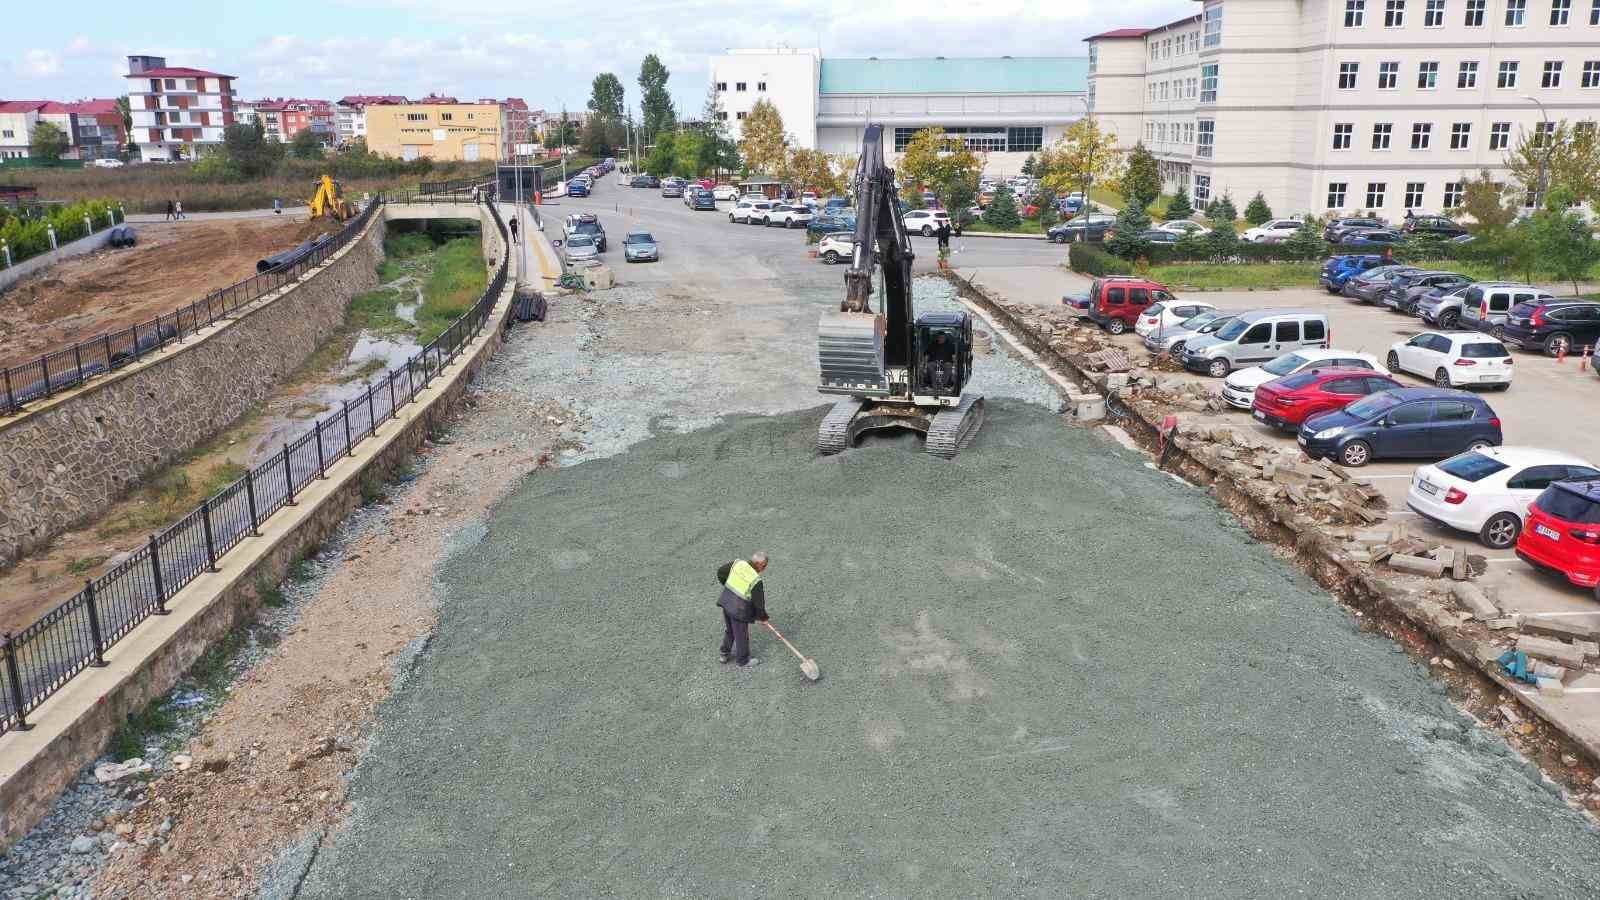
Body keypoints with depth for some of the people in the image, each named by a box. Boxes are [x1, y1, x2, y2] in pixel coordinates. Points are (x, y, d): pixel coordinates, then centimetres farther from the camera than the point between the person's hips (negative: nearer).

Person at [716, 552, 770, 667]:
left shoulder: (737, 563, -9)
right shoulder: (756, 581, -24)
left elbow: (720, 572, 5)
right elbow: (759, 603, -14)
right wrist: (762, 617, 5)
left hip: (726, 602, 7)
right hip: (739, 610, -6)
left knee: (729, 631, 27)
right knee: (741, 635, 16)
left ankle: (724, 654, 44)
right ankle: (742, 659, 36)